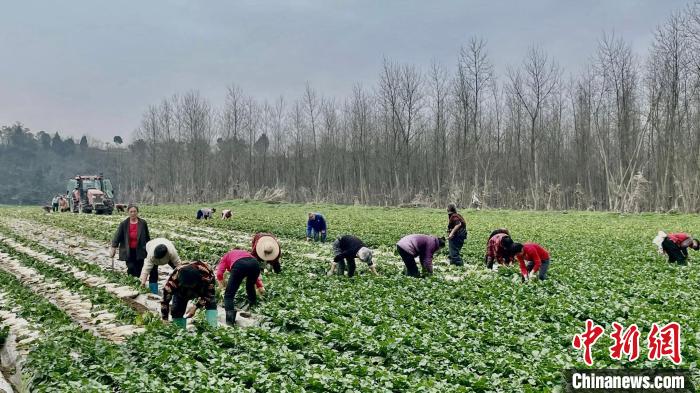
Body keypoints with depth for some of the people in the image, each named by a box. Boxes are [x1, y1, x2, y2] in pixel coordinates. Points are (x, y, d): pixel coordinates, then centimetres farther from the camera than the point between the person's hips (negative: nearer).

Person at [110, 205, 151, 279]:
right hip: (128, 252, -1)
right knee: (131, 270, -8)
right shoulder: (124, 224, 0)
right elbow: (117, 236, -1)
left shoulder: (143, 223, 0)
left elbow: (147, 237, 8)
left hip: (139, 251, 1)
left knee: (139, 271, 5)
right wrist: (113, 248, -7)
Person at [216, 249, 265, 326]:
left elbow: (219, 273, 16)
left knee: (229, 295, 8)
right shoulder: (244, 253, 43)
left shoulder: (225, 257, 33)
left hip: (239, 265, -4)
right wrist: (260, 286, 34)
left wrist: (222, 287, 27)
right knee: (250, 287, 34)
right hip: (254, 263, 4)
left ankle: (230, 320, -3)